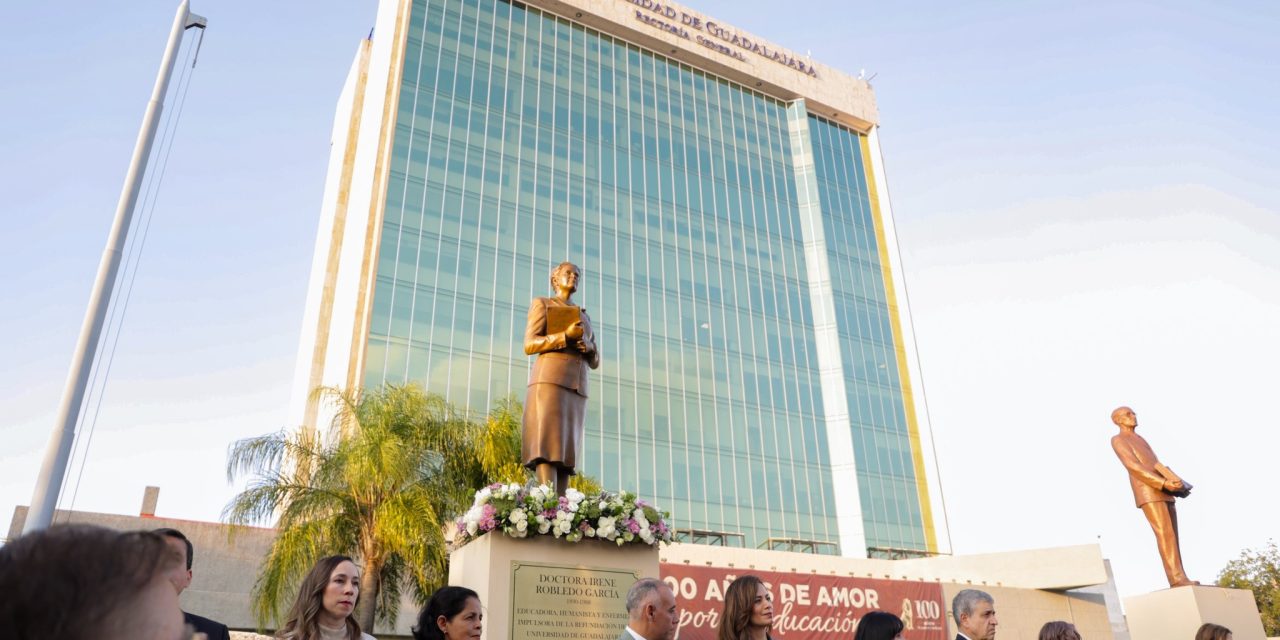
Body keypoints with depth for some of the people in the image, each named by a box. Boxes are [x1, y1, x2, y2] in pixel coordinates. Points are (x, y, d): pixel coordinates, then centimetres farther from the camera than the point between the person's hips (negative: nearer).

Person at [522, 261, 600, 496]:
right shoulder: (541, 304, 12)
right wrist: (566, 336, -14)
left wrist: (589, 347, -1)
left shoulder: (584, 317, 29)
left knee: (566, 452, -5)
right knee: (548, 446, -20)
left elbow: (594, 362, 23)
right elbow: (530, 345, -2)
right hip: (549, 380, -6)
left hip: (577, 389, 6)